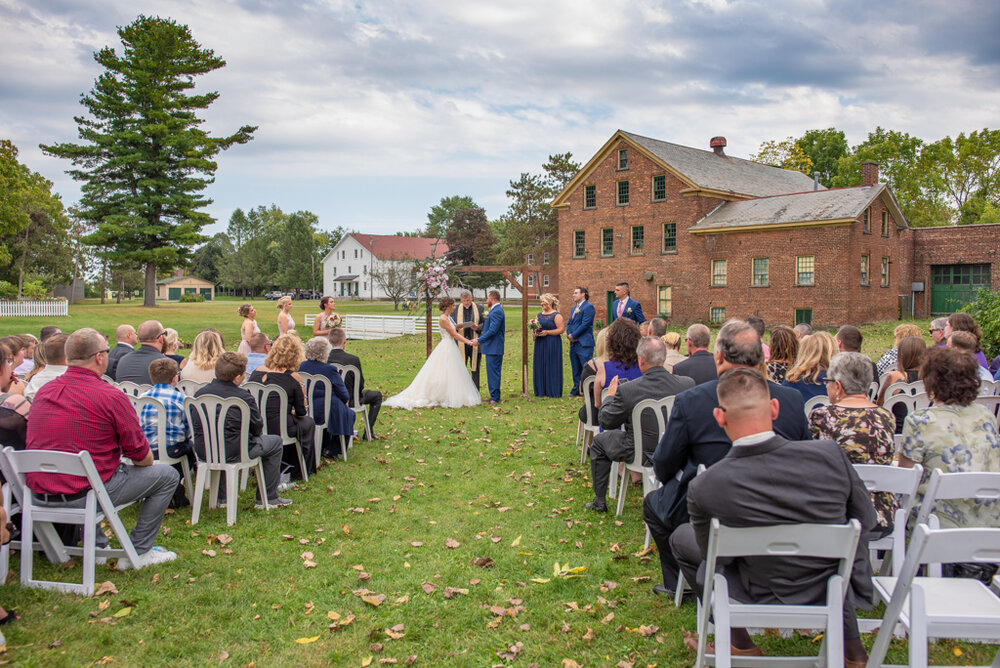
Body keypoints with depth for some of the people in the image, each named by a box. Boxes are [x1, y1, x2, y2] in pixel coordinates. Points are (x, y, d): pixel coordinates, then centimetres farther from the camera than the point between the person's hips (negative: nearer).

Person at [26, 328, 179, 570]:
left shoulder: (43, 391, 3)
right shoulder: (111, 397, -16)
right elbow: (139, 454, -9)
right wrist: (148, 463, 14)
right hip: (85, 494, -7)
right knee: (167, 476, 8)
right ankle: (138, 553, 12)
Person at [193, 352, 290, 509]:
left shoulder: (200, 393, 0)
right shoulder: (244, 397, -16)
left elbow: (195, 426, 13)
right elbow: (258, 429, -5)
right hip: (232, 452, -6)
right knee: (275, 441, 15)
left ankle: (222, 495, 38)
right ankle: (268, 498, 18)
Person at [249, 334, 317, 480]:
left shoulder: (257, 372, 3)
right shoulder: (294, 377, -10)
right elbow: (301, 412, -4)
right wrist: (292, 412, 20)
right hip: (278, 429, -5)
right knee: (308, 423, 24)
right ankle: (300, 473, 32)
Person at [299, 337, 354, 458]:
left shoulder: (301, 366, 0)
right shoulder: (329, 370, -17)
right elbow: (345, 396, -10)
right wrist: (345, 400, 15)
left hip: (303, 411, 6)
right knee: (349, 414, 20)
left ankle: (323, 447, 35)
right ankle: (332, 449, 16)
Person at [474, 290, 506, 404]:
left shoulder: (496, 311, -18)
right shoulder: (495, 310, 15)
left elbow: (492, 330, -23)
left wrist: (479, 340, -16)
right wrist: (480, 336, 13)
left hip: (494, 348, -10)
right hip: (493, 347, 10)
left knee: (493, 372, -6)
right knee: (492, 372, 14)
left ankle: (495, 398, -1)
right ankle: (494, 396, 20)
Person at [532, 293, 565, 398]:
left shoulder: (556, 315, -6)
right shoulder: (539, 315, 15)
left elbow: (561, 329, -12)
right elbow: (535, 328, 20)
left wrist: (547, 332, -19)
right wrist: (534, 333, -2)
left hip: (552, 344, -7)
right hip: (540, 345, 7)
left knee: (551, 367, -3)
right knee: (540, 367, 7)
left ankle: (553, 391, 4)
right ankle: (541, 390, 14)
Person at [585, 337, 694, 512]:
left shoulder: (626, 390, -23)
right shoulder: (688, 383, -15)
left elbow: (605, 422, -9)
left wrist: (610, 396, 8)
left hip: (641, 455, -3)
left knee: (599, 441, 23)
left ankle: (599, 501, 30)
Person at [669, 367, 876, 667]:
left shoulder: (704, 488, -27)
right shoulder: (830, 454, -22)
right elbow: (866, 519, -4)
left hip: (767, 599, -2)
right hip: (837, 591, 2)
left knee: (681, 538, 19)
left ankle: (739, 643, 28)